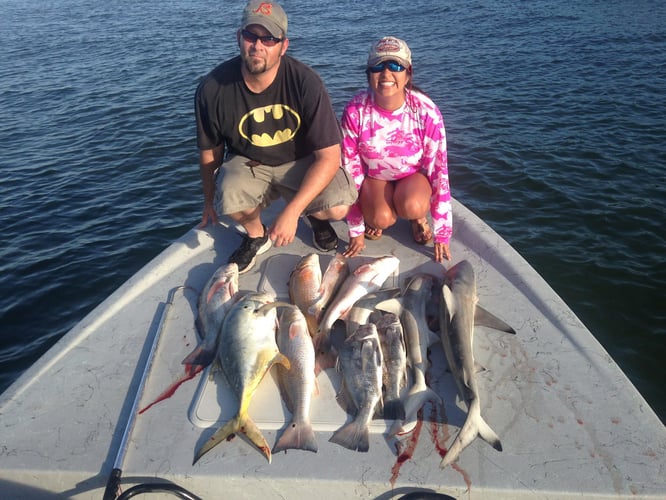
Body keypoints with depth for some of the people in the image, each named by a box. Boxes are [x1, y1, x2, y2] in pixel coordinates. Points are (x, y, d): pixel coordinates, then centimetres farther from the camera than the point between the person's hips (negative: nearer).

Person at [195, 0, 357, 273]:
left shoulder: (305, 82, -23)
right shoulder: (212, 88, -18)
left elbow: (329, 156, -24)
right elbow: (209, 150, 0)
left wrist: (292, 211, -32)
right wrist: (209, 201, 12)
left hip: (302, 161, -1)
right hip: (247, 162, 1)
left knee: (338, 206, -28)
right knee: (229, 199, -32)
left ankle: (315, 217, 13)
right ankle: (256, 235, 6)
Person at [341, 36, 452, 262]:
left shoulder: (427, 112, -25)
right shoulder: (355, 111, -23)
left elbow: (438, 169, -18)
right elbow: (351, 169, -16)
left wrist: (442, 235, -15)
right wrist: (356, 231, -12)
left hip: (414, 174, 0)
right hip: (374, 175, 0)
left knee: (412, 207, -33)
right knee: (382, 218, -30)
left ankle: (419, 217, 5)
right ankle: (373, 216, 8)